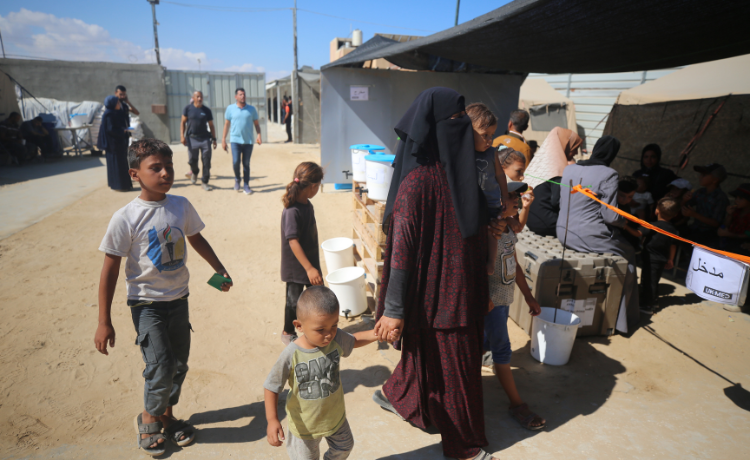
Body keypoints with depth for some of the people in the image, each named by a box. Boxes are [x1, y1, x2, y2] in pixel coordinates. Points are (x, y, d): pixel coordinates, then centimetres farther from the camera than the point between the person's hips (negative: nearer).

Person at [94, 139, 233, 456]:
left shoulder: (181, 206, -5)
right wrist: (104, 322, -11)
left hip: (178, 299, 5)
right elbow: (110, 270, -12)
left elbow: (196, 240, 13)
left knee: (179, 365, 14)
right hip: (147, 303, -4)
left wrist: (220, 270, 18)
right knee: (161, 368, -6)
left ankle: (167, 416, 38)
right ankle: (148, 419, 24)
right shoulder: (126, 218, -17)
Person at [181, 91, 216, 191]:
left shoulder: (207, 110, 4)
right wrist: (182, 136, -6)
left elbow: (211, 126, 9)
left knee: (206, 162, -4)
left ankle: (205, 182, 5)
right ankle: (194, 172, 40)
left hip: (205, 138, 0)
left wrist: (214, 139, 4)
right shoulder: (188, 108, 3)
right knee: (192, 160, 6)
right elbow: (183, 122, 4)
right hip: (192, 138, 0)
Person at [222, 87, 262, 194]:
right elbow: (226, 124, 8)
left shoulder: (251, 109, 7)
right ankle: (237, 179, 15)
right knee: (236, 162, -13)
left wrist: (259, 135, -7)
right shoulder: (230, 108, 5)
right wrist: (223, 140, 5)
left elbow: (256, 123, 11)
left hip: (248, 141, 1)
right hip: (235, 140, -1)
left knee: (246, 164, 5)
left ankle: (246, 185, 15)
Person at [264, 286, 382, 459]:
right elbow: (271, 387, -19)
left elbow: (354, 340, 2)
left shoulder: (337, 339, -21)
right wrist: (272, 420, -27)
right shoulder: (291, 355, -32)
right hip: (304, 424, -4)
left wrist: (377, 334, -14)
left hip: (335, 415, 5)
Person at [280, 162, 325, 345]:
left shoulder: (306, 204, 1)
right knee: (294, 300, 8)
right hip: (296, 266, -8)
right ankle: (288, 332, 31)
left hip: (311, 261, 8)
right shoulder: (292, 211, -26)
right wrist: (309, 268, -31)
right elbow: (293, 242, -28)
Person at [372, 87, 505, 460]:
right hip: (436, 293, -9)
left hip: (459, 286, 9)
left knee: (427, 350, 26)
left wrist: (487, 227, 0)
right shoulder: (418, 181, -25)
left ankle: (394, 393, 52)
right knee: (452, 365, 10)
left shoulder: (453, 169, 2)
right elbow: (401, 246, -23)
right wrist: (394, 310, -18)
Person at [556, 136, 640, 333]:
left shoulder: (569, 168, 5)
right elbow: (611, 216, -16)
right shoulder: (609, 175, -14)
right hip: (588, 238, -7)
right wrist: (624, 219, 6)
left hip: (563, 233, 7)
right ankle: (622, 316, 27)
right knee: (628, 253, 19)